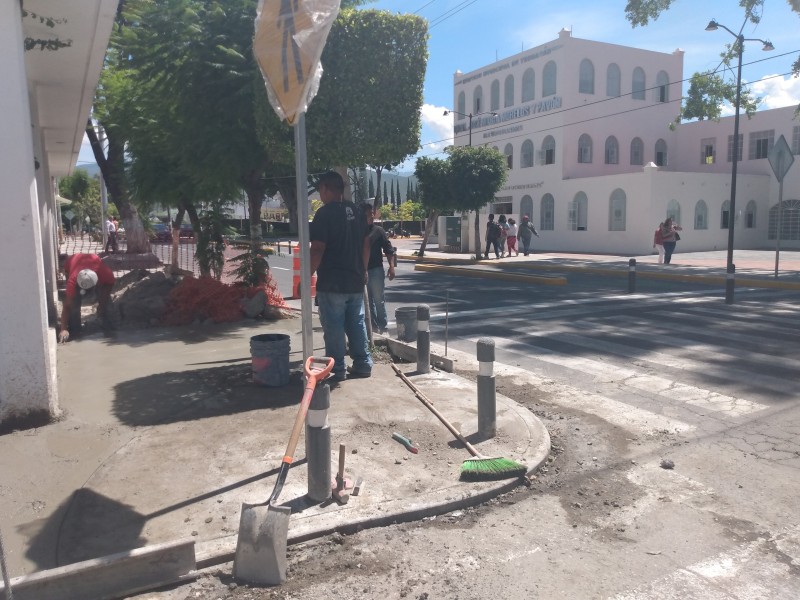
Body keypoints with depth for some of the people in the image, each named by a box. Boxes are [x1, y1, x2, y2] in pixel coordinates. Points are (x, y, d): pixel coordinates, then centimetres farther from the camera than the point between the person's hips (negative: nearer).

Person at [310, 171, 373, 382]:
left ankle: (337, 370, 7)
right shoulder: (356, 212, 9)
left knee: (333, 327, 1)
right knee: (357, 324, 14)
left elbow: (317, 249, -18)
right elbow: (366, 244, 15)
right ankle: (363, 364, 19)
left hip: (331, 283, -7)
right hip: (356, 281, 7)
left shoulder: (325, 213, -13)